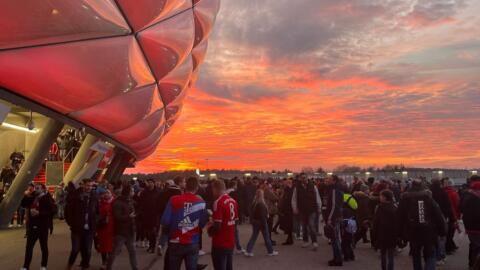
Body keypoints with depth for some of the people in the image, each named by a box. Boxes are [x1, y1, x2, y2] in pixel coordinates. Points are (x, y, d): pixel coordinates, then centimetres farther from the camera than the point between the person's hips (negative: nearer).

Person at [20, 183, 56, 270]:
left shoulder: (47, 198, -11)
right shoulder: (32, 198, 9)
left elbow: (53, 210, -20)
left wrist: (39, 213, -26)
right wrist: (28, 196, -3)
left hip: (43, 226, -6)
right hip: (32, 226, 6)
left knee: (44, 247, 8)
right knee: (29, 247, 9)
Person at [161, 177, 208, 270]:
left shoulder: (174, 200, -10)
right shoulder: (201, 202, -6)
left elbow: (165, 221, -11)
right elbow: (203, 223, -3)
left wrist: (167, 231, 9)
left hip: (176, 243, 0)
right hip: (193, 244, 1)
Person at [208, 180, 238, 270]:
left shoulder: (218, 202, -19)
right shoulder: (233, 201, 5)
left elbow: (217, 225, -22)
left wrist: (210, 230, -1)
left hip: (220, 244, -7)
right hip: (231, 242, 7)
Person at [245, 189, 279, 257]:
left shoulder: (254, 203, 3)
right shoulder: (261, 204, -20)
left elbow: (251, 213, 8)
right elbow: (263, 215, -21)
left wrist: (251, 221, 14)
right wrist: (264, 223, -17)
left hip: (255, 222, 7)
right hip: (261, 222, -7)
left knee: (254, 236, 11)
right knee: (266, 237, 6)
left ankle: (249, 251, 5)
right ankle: (271, 251, 17)